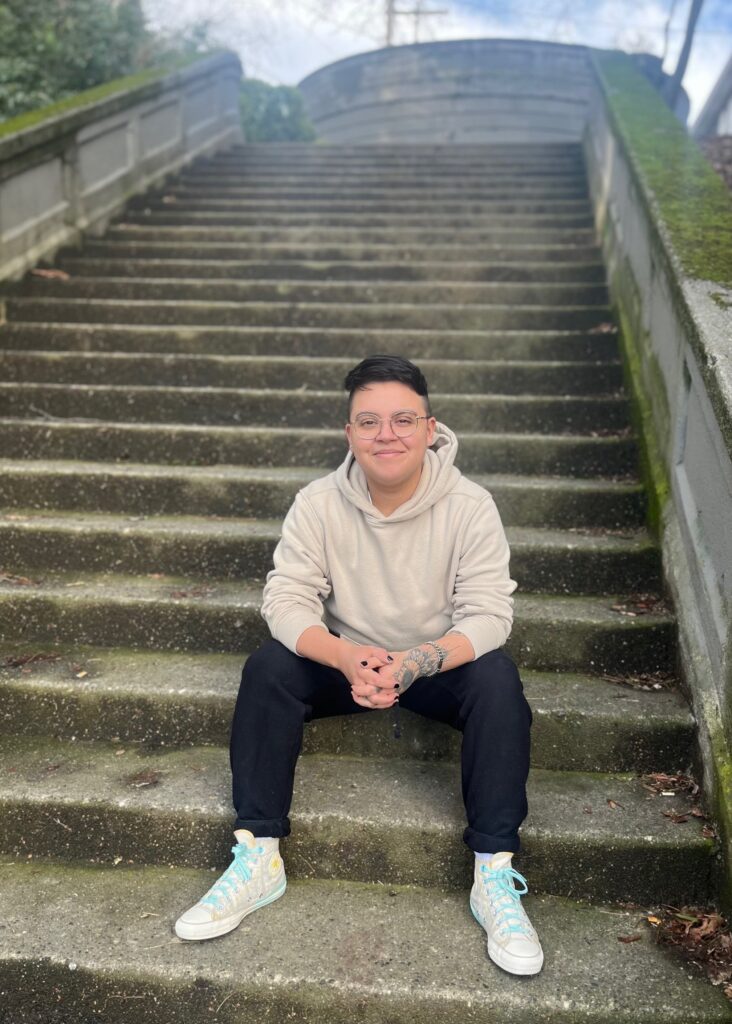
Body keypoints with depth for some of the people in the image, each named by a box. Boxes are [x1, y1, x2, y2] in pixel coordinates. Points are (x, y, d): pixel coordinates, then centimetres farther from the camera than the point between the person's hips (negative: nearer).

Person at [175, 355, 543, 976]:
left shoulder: (470, 506, -18)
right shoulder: (318, 504, -14)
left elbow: (488, 613, -22)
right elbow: (287, 599, -18)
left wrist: (417, 662, -41)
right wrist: (347, 657, -38)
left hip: (442, 663, -1)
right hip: (346, 659, 2)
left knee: (497, 679, -31)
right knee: (267, 669, -24)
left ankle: (495, 874, -23)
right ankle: (258, 856, -17)